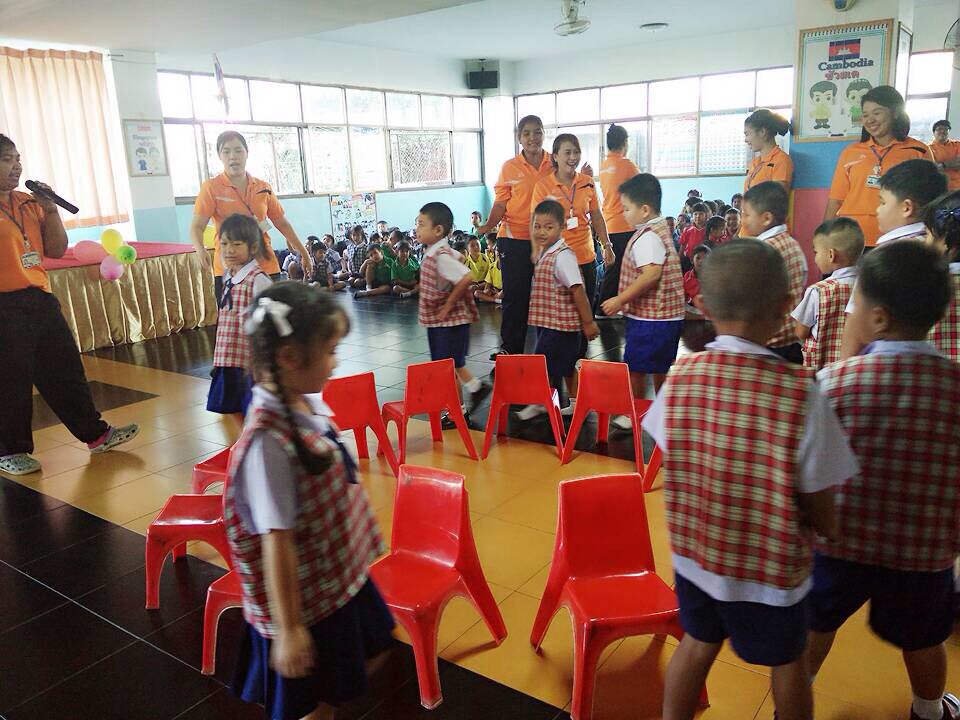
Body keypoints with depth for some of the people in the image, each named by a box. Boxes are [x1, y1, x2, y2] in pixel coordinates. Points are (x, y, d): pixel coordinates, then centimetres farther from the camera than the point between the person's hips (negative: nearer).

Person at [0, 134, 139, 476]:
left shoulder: (29, 202, 12)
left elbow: (56, 250, 12)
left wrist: (51, 209, 3)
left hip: (41, 299, 6)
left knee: (66, 369, 13)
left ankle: (95, 433, 24)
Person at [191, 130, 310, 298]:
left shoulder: (264, 188, 11)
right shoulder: (211, 187, 0)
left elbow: (282, 223, 19)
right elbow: (197, 226, -5)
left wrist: (303, 253, 20)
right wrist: (200, 250, -25)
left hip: (267, 267, 3)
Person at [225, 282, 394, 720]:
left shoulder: (309, 404, -7)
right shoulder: (269, 440, -31)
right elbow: (276, 541, -26)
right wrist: (288, 629, -19)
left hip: (341, 576, 8)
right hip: (307, 598, -7)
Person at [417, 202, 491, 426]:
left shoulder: (441, 256, -21)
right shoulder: (434, 253, 6)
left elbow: (465, 278, -31)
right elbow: (457, 257, 23)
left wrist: (448, 305, -21)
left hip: (449, 321, -9)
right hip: (437, 321, 9)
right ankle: (477, 386, 31)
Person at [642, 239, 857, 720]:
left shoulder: (680, 378, -16)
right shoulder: (801, 394, -26)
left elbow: (675, 468, -4)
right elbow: (822, 518, -17)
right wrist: (827, 525, 5)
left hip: (694, 553, 3)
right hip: (772, 569, -2)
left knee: (698, 643, 26)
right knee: (787, 661, 25)